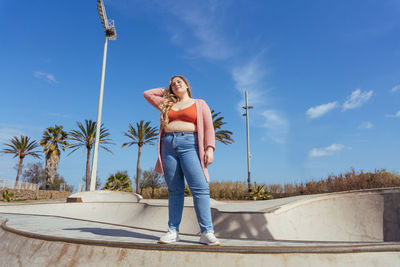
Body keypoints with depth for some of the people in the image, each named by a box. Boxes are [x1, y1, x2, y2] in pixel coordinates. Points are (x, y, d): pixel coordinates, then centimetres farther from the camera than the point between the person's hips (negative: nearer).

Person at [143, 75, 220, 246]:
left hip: (189, 145, -3)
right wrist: (165, 91, 32)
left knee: (200, 188, -15)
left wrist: (210, 148, -8)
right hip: (168, 146, 4)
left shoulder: (200, 104, 16)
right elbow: (147, 94, 33)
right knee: (175, 190, 1)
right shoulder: (167, 104, 25)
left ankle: (207, 232, -14)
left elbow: (208, 127, 5)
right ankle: (173, 231, 5)